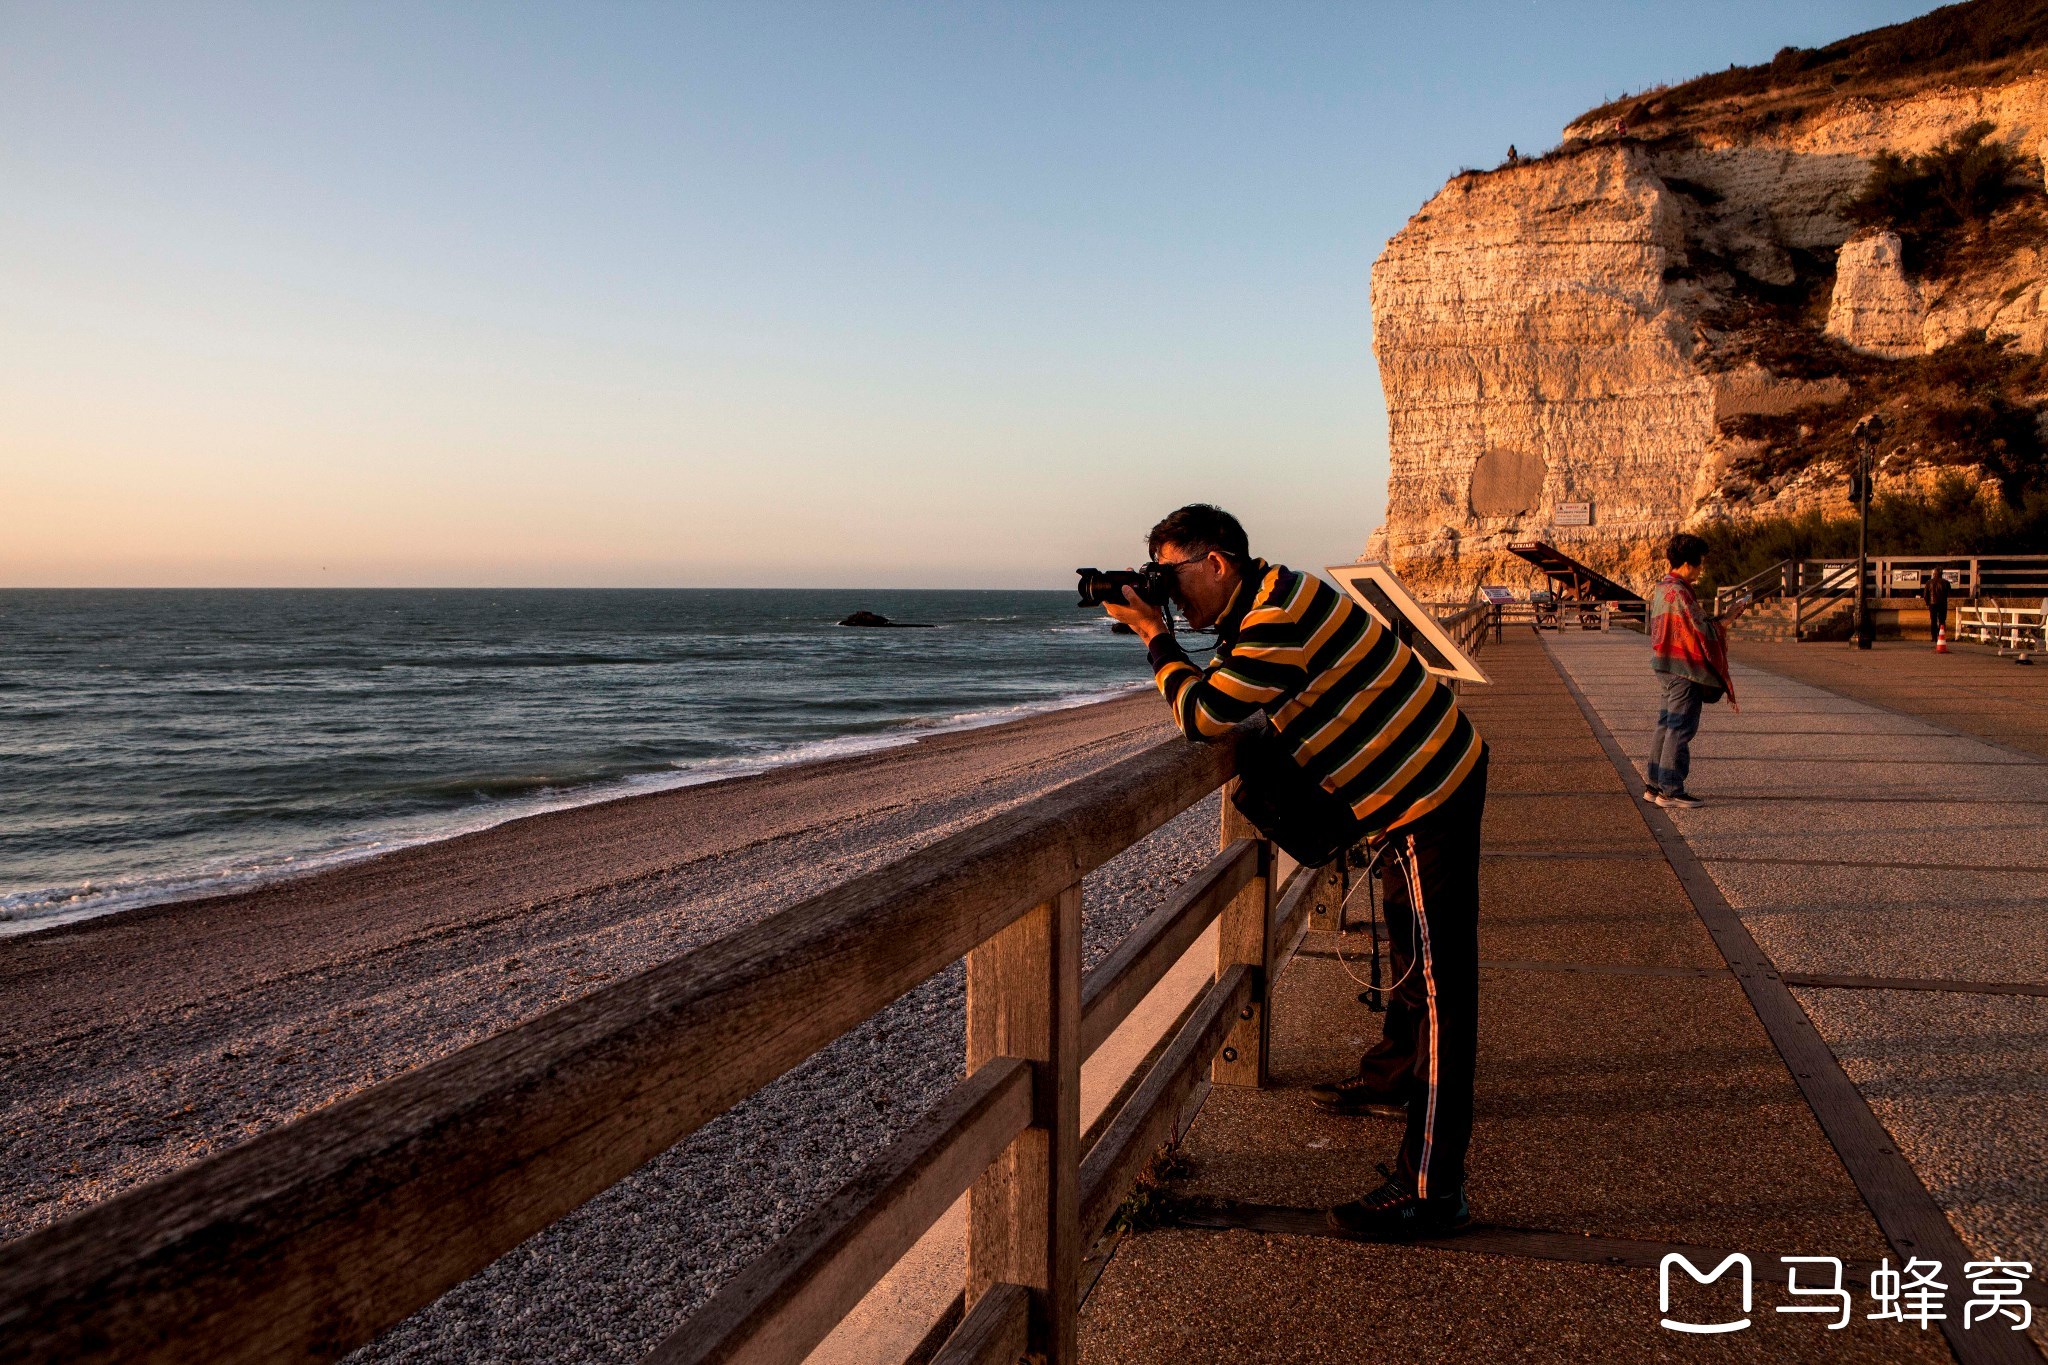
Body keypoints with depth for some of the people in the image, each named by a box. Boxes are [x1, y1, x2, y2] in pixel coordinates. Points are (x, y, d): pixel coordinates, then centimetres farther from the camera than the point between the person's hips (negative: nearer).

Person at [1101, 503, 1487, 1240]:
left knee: (1437, 983, -10)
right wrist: (1160, 636, 1)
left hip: (1431, 793, -11)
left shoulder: (1278, 615, -24)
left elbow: (1204, 716, -24)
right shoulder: (1261, 608, 10)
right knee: (1411, 954, 28)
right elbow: (1217, 702, 13)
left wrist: (1154, 635, -14)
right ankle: (1395, 1077, 50)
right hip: (1417, 783, 11)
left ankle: (1429, 1190, -8)